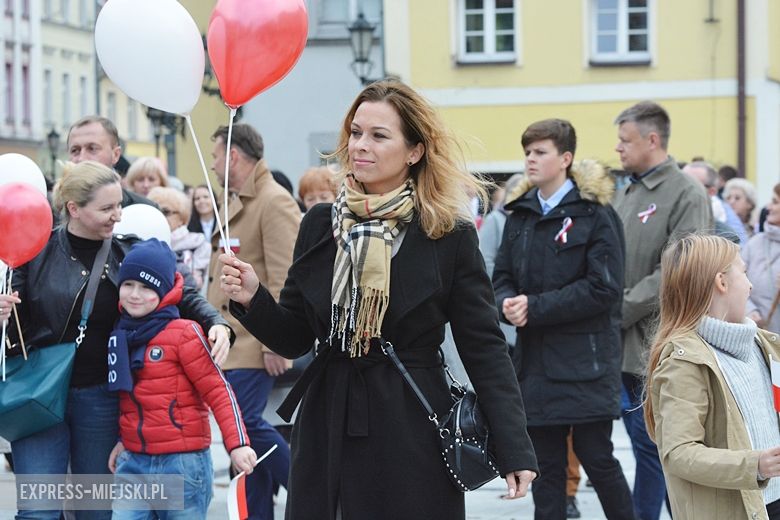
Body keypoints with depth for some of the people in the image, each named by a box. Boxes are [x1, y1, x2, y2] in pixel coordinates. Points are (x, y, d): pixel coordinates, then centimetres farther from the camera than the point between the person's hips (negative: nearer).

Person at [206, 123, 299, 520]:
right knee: (246, 428, 9)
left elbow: (284, 279, -18)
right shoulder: (232, 204, 18)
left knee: (246, 423, -13)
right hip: (229, 339, 9)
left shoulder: (275, 202, -12)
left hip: (254, 341, -9)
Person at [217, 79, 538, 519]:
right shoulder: (321, 224, 5)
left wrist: (515, 450, -11)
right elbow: (294, 339, 10)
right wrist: (253, 300, -10)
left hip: (411, 431, -3)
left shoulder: (449, 236, -5)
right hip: (327, 429, 3)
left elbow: (486, 349, -5)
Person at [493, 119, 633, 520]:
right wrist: (508, 304, -12)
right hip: (534, 360, 5)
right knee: (545, 465, 7)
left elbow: (605, 287, -14)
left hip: (585, 360, -5)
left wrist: (535, 307, -16)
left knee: (596, 457, -2)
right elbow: (502, 279, 12)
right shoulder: (520, 214, 11)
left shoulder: (595, 213, -7)